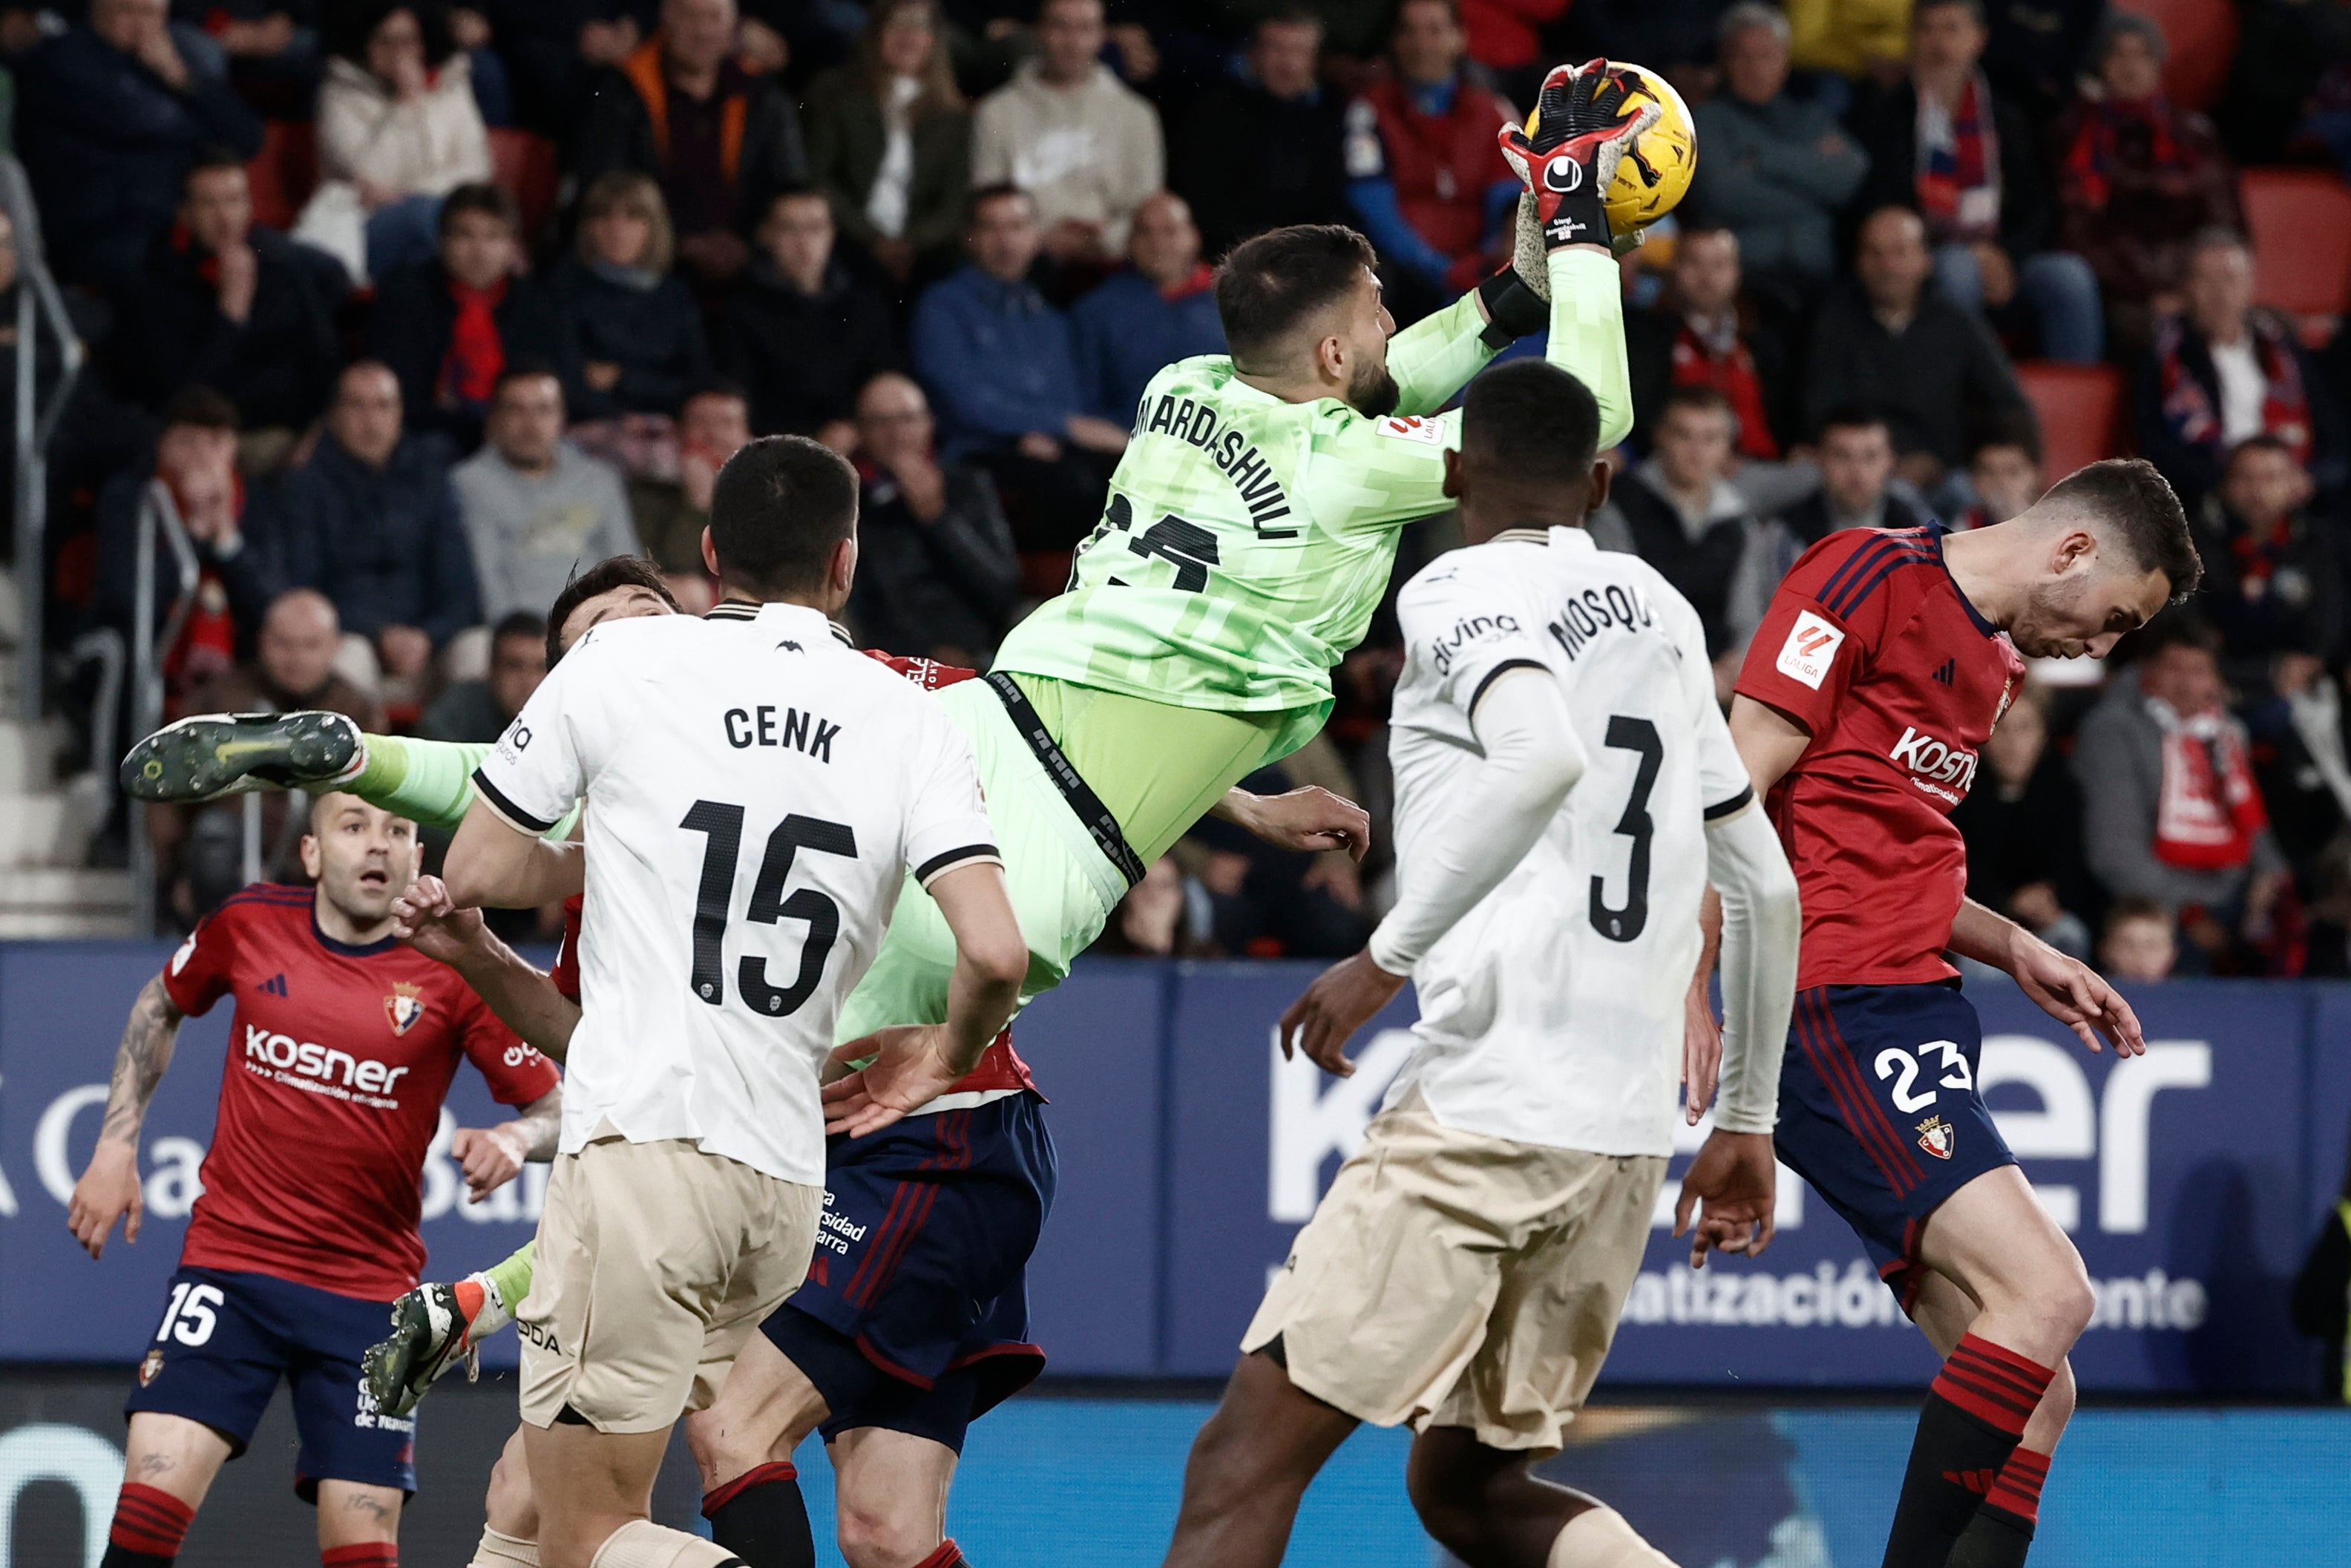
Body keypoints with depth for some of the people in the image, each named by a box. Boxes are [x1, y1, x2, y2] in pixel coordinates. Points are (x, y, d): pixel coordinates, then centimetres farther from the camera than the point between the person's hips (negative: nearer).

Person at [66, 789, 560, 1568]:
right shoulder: (251, 923, 0)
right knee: (151, 1499, -15)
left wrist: (515, 1138, -27)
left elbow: (556, 1108, -4)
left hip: (369, 1291, -1)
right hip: (229, 1263, 1)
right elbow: (161, 1008, 21)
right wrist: (115, 1146, 14)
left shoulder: (453, 970, -6)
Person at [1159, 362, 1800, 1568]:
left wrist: (1389, 953, -20)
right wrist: (1745, 1121, 30)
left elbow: (1544, 758, -26)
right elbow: (1767, 890, 21)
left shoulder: (1462, 588, -4)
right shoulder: (1661, 615, 18)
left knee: (1244, 1462, -8)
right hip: (1628, 1138, 8)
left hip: (1485, 1108, -8)